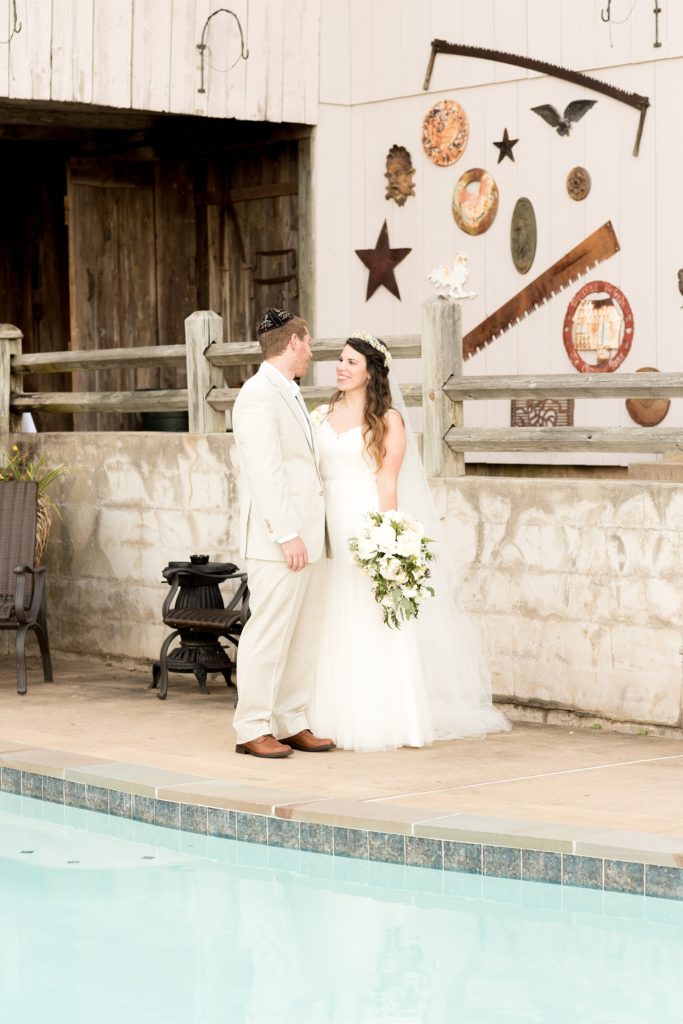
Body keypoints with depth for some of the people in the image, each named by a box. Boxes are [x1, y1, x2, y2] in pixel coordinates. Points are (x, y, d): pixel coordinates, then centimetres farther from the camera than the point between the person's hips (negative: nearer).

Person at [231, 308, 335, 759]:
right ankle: (253, 729, 0)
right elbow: (265, 473, -18)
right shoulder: (259, 395, -12)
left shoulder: (289, 395, 18)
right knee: (269, 634, -5)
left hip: (305, 538, 10)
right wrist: (288, 534, -21)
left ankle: (292, 724, 17)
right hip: (278, 540, -9)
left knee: (303, 637, 11)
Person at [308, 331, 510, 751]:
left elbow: (388, 482, -7)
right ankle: (334, 717, 10)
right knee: (333, 629, 5)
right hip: (330, 529, 4)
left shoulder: (388, 420, -1)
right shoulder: (321, 416, 12)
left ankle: (382, 720, 1)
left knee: (372, 630, -4)